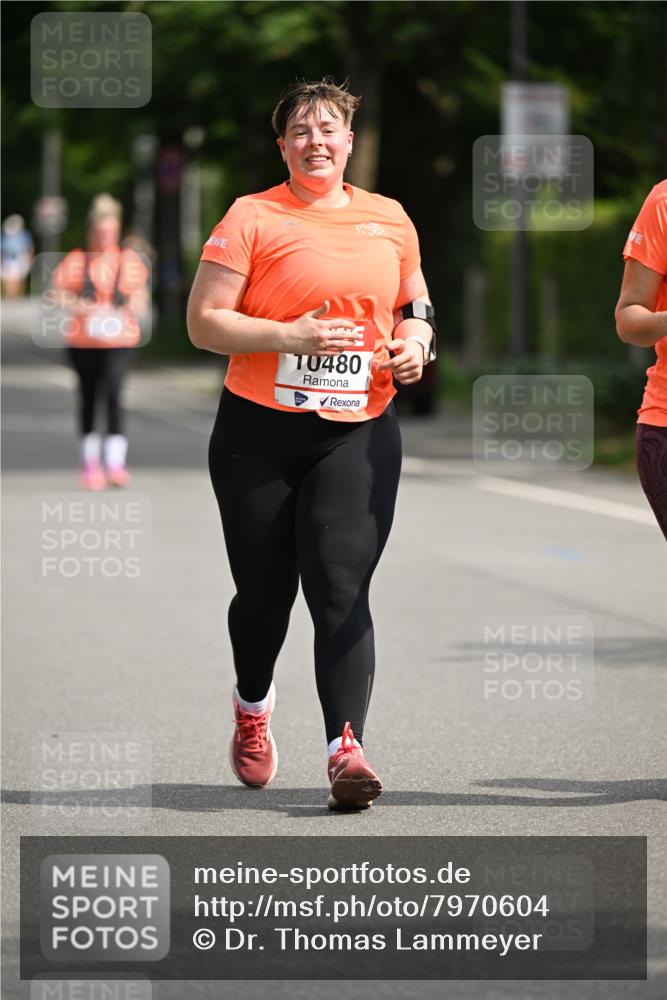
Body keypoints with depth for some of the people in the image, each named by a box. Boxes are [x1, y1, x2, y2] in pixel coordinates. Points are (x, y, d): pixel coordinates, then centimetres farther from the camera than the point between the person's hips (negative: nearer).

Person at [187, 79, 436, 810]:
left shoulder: (389, 219, 11)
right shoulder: (253, 217, -2)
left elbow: (414, 303, 25)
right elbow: (203, 321, -6)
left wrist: (415, 340, 2)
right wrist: (288, 336, -19)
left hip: (359, 433, 2)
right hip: (260, 431, -1)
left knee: (341, 588, -12)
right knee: (265, 590, 7)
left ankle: (345, 749, -20)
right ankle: (252, 709, 37)